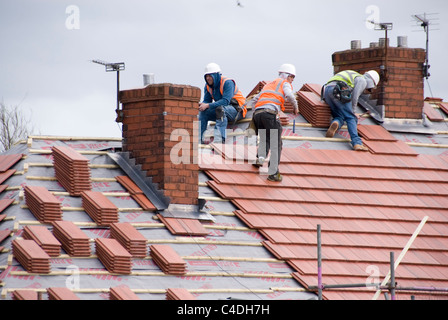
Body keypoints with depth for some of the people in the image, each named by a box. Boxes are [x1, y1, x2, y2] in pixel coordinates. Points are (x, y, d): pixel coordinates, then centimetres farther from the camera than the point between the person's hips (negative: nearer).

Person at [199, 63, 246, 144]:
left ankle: (220, 138, -47)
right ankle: (198, 139, -14)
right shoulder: (208, 86, 4)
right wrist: (202, 105, -22)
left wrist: (208, 105, -35)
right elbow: (206, 101, 4)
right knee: (203, 111, -11)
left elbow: (225, 101, -30)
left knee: (221, 108, -37)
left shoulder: (227, 83, -20)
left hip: (237, 110, -8)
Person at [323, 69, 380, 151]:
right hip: (338, 92, -7)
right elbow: (354, 98, 1)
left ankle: (335, 123, -24)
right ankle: (357, 143, -23)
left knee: (339, 117, 12)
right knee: (351, 118, -5)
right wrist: (352, 112, 15)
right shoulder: (362, 81, 13)